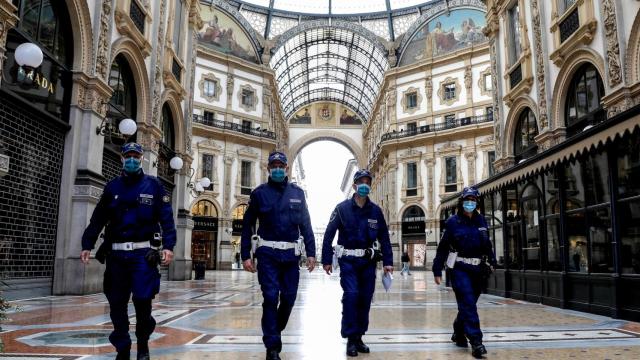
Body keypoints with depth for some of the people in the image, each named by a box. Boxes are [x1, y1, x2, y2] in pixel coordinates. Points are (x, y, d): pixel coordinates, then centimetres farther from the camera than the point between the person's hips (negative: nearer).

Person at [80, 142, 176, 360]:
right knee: (117, 304, 5)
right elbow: (98, 219, 13)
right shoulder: (112, 187, 12)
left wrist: (168, 246, -12)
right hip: (116, 254, 3)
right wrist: (87, 245, 7)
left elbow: (166, 218, -3)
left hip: (143, 253, -3)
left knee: (142, 300, -7)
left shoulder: (153, 185, 3)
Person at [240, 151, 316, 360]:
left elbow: (305, 225, 8)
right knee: (271, 298, -5)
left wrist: (311, 253, 2)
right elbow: (247, 226, 3)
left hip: (291, 254, 2)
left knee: (289, 298, 7)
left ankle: (275, 332, 32)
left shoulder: (297, 193, 8)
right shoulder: (259, 193, 3)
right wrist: (245, 255, -2)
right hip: (268, 254, -2)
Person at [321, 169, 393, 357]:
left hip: (368, 261, 3)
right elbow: (329, 234, -5)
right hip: (348, 260, -3)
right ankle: (350, 339, -2)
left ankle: (358, 337, 20)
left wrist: (387, 262, 0)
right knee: (351, 294, -14)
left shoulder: (375, 210, 3)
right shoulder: (342, 208, -6)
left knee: (365, 298, 6)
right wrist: (326, 260, -6)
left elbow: (384, 237, 6)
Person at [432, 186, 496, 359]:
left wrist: (492, 261, 6)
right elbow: (443, 247, -5)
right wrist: (437, 270, -6)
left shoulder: (481, 220, 8)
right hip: (459, 268, -5)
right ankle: (476, 342, -10)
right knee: (468, 303, -12)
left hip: (476, 269, 5)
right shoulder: (453, 221, -6)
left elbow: (487, 244, 17)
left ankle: (458, 333, 33)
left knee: (468, 304, 13)